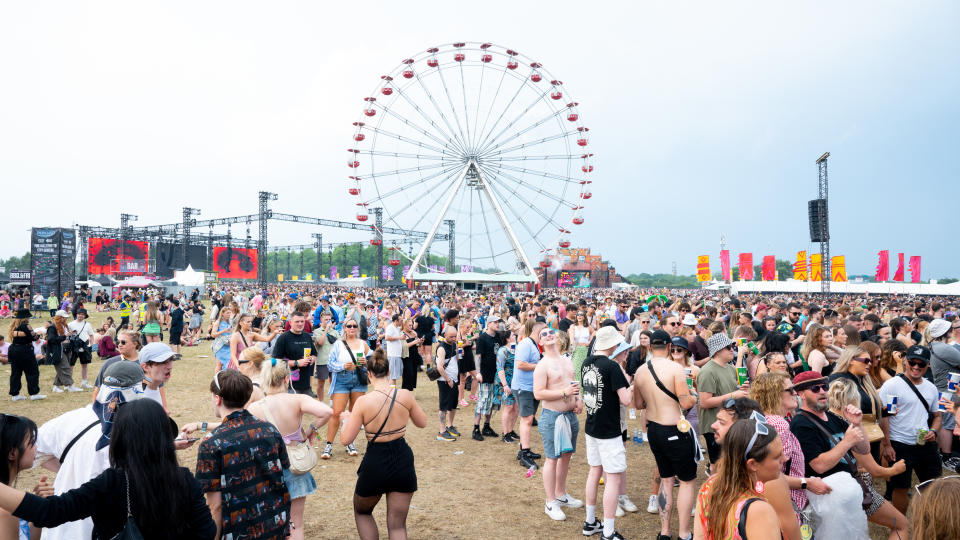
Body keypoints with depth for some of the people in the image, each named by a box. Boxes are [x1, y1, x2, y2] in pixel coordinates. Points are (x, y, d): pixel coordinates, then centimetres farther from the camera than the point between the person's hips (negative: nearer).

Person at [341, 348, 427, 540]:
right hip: (403, 461, 3)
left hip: (375, 463, -2)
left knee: (362, 511, 27)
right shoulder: (405, 395, -9)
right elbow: (422, 422, 7)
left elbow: (346, 438, -11)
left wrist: (346, 419, 8)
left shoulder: (364, 402, -17)